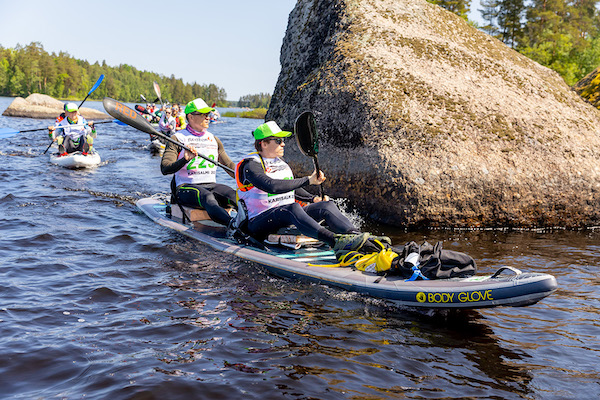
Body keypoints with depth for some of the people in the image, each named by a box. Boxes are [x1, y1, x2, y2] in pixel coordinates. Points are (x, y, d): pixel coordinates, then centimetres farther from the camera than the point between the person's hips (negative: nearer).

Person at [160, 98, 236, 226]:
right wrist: (185, 160, -25)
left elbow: (229, 165, 26)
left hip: (211, 185, 6)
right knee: (207, 197, -38)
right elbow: (165, 169, -8)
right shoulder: (177, 138, 3)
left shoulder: (214, 139, 21)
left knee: (235, 195, -26)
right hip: (186, 187, -5)